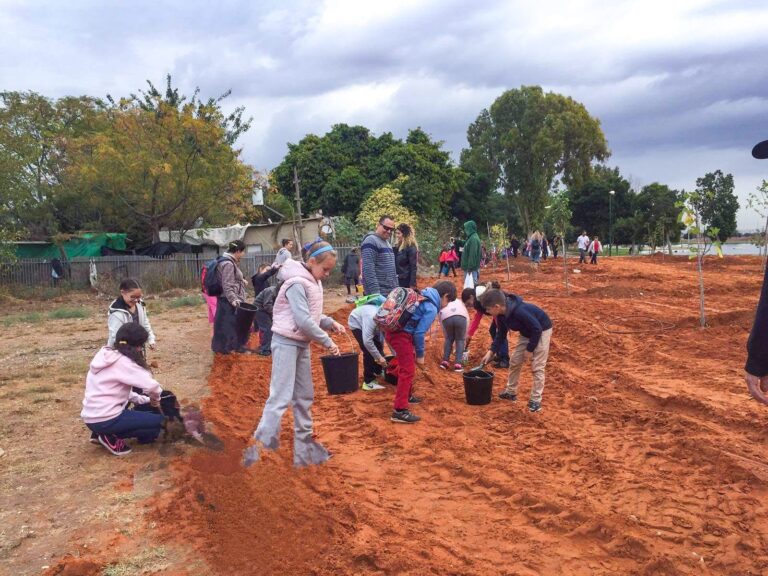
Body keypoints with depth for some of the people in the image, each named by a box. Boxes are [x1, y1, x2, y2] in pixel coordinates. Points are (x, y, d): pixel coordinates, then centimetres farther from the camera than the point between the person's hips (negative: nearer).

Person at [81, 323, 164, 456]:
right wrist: (155, 398, -1)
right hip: (105, 420, -9)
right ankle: (112, 438, -3)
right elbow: (152, 386, -23)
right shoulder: (122, 362, -17)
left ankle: (101, 433, 15)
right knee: (160, 422, -1)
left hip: (92, 418, 9)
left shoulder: (105, 356, 10)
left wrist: (146, 400, 13)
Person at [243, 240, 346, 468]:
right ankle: (261, 445, -7)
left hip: (302, 344, 9)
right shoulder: (297, 283, -19)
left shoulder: (313, 282, 9)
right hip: (287, 343, -9)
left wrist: (330, 323, -3)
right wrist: (327, 341, -18)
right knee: (281, 396, -11)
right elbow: (304, 321, -23)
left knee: (304, 396, 13)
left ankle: (303, 443, 23)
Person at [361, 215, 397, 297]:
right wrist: (375, 292, -25)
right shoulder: (371, 241, -12)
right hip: (379, 294, -9)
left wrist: (396, 288, 19)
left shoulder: (386, 242, 18)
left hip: (391, 292, 9)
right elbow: (368, 269, -21)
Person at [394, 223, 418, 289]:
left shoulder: (411, 247, -10)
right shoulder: (397, 246, 12)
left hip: (406, 280, -7)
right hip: (396, 280, 7)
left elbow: (413, 267, -14)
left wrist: (412, 284, -17)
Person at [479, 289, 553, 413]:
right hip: (527, 333, 8)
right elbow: (501, 333, 4)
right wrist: (491, 352, -1)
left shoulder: (519, 311, -37)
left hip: (542, 331, -8)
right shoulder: (502, 314, -10)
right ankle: (511, 392, 23)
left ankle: (536, 400, 1)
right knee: (514, 361, 9)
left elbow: (537, 329, -30)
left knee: (537, 366, -7)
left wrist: (530, 348, -20)